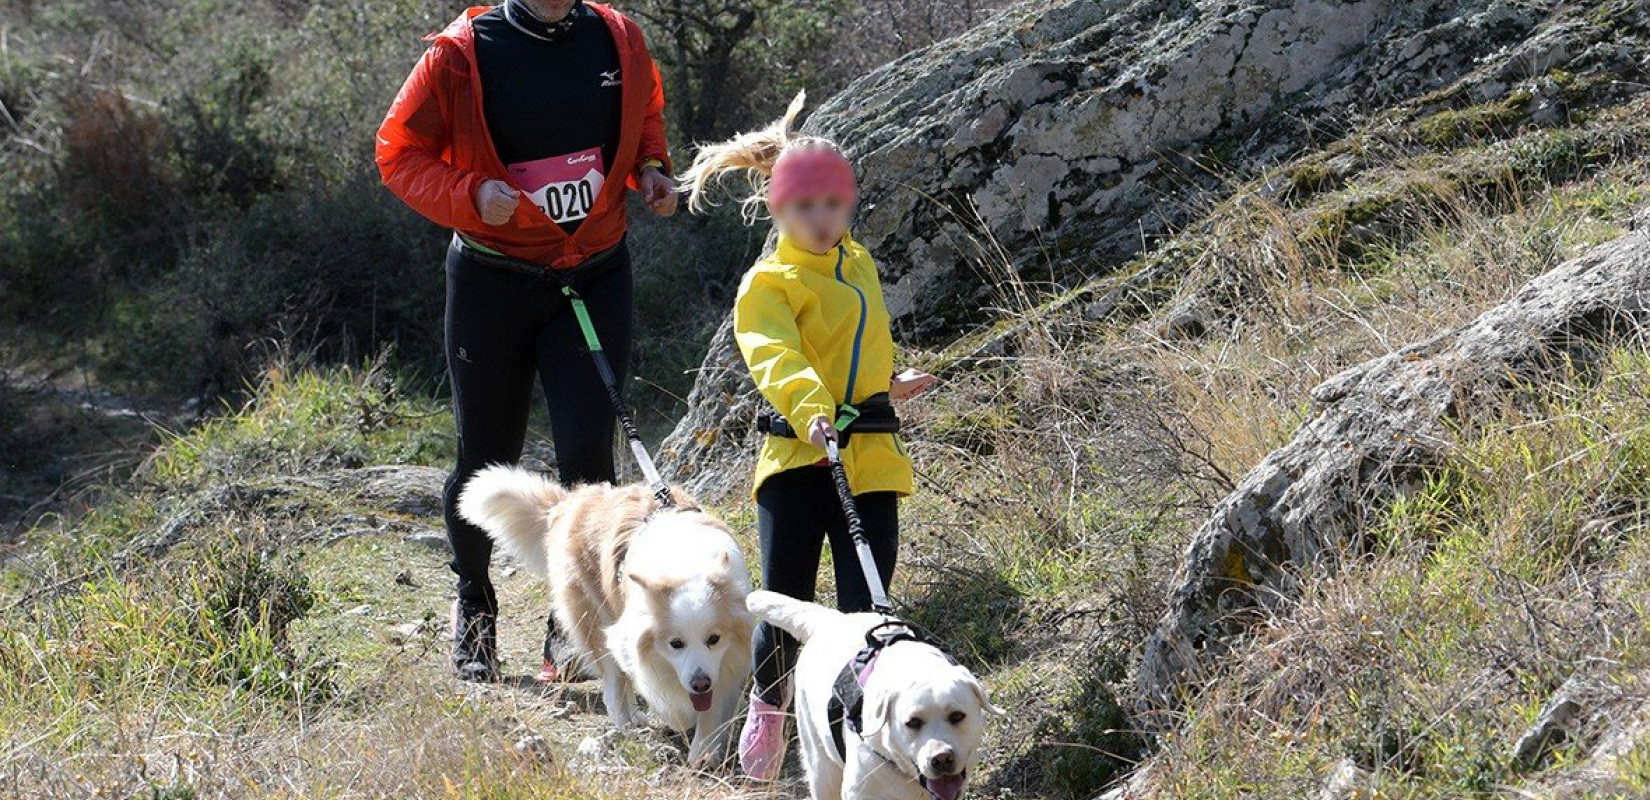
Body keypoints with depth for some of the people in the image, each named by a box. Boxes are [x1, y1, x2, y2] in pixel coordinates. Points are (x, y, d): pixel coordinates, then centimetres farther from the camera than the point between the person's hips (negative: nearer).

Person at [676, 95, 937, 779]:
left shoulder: (859, 264, 16)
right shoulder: (767, 283, -5)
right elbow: (774, 355, -24)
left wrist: (888, 385, 44)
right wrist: (809, 407, -40)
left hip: (870, 459, 4)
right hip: (799, 457, -4)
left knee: (865, 607, -4)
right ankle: (767, 705, 29)